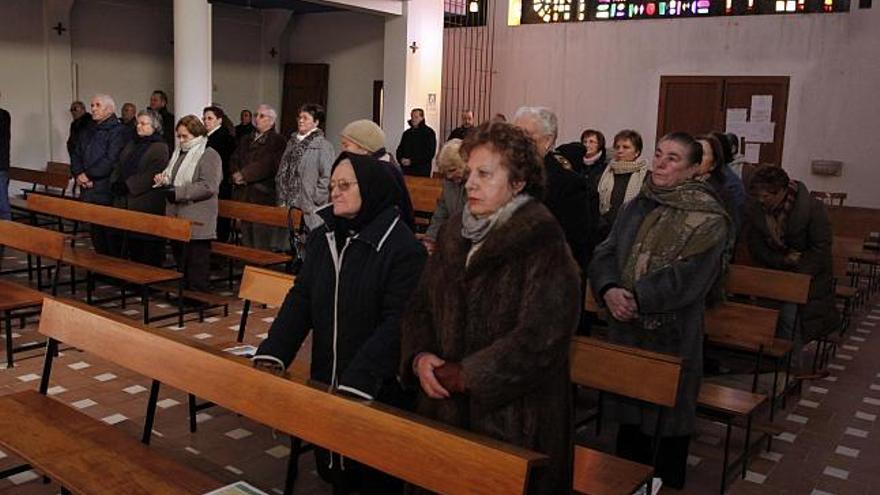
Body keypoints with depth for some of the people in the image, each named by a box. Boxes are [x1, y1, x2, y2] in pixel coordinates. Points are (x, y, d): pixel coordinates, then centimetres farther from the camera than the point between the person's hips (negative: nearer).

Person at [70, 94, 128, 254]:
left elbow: (111, 160, -16)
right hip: (88, 193, 8)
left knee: (111, 237, -6)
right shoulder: (88, 132, 20)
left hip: (106, 193, -8)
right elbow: (76, 155, 17)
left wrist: (89, 175, -11)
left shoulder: (118, 131, -6)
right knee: (96, 236, 11)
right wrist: (79, 174, -2)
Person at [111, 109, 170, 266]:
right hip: (124, 203, 8)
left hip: (147, 205, -7)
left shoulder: (160, 147, -6)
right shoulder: (132, 144, 19)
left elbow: (152, 176, -16)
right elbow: (119, 168, 19)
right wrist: (115, 183, 0)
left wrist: (128, 185, -16)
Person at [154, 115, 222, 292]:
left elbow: (207, 186, -20)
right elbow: (173, 177, 28)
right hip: (177, 218, 8)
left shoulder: (209, 155, -9)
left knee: (196, 262, -3)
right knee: (180, 260, 15)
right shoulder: (179, 153, 16)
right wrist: (164, 179, 4)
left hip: (197, 222, -8)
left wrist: (178, 192, -23)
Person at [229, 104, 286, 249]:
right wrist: (237, 175, -8)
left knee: (261, 243, -8)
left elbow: (267, 166, -13)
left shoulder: (277, 141, -1)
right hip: (243, 195, 6)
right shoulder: (246, 140, 21)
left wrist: (244, 175, -12)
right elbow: (234, 160, 13)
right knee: (246, 242, 9)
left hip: (262, 195, -6)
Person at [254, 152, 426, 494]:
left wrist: (356, 382, -29)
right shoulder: (322, 236, 5)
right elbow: (300, 299, 2)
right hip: (325, 381, 6)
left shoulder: (403, 248, -16)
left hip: (377, 392, -6)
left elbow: (396, 323, -21)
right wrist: (272, 352, -12)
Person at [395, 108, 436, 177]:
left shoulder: (429, 133, -2)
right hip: (406, 170, 5)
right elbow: (400, 149, 21)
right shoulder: (407, 133, 17)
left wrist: (411, 161, -14)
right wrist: (401, 159, -3)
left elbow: (429, 153, -9)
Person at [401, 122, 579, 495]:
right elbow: (420, 306, 10)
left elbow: (537, 341, -21)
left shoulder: (543, 246, -14)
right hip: (444, 409, 6)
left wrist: (462, 376, -16)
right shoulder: (454, 234, 7)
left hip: (513, 419, -6)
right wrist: (419, 357, -9)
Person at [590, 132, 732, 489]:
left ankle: (668, 485, 29)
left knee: (670, 418, 8)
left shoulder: (708, 219, -10)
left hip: (673, 336, -5)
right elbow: (605, 254, 1)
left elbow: (687, 277, -19)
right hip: (627, 330, 5)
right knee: (629, 413, 18)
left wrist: (636, 298, -24)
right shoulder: (636, 207, 7)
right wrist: (609, 290, -19)